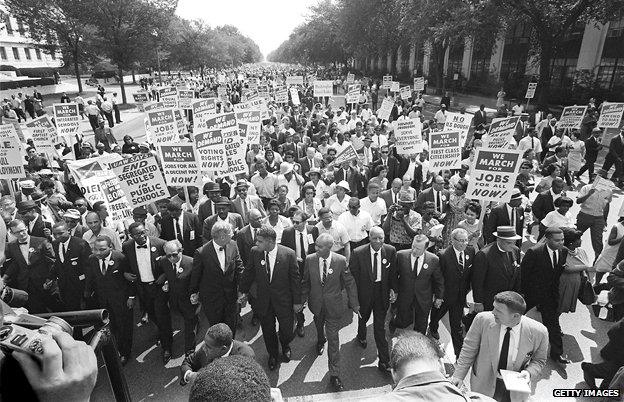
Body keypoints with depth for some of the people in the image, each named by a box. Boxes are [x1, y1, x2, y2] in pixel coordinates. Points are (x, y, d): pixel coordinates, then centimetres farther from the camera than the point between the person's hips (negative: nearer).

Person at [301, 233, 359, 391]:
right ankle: (320, 341, 64)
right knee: (319, 325, 29)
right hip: (316, 304, 3)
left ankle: (334, 375, 15)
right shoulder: (310, 259, -13)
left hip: (334, 306, -2)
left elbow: (349, 283, -7)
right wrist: (302, 300, 4)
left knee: (333, 339, 2)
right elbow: (305, 282, 1)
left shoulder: (341, 261, -17)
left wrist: (354, 304, -4)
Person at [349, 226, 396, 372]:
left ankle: (384, 361, 16)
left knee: (380, 326, 3)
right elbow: (353, 275, -11)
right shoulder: (358, 253, -19)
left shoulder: (391, 251, -12)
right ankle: (361, 336, 59)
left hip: (382, 292, 0)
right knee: (363, 317, 26)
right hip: (364, 292, 0)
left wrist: (393, 289, -7)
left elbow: (393, 273, 1)